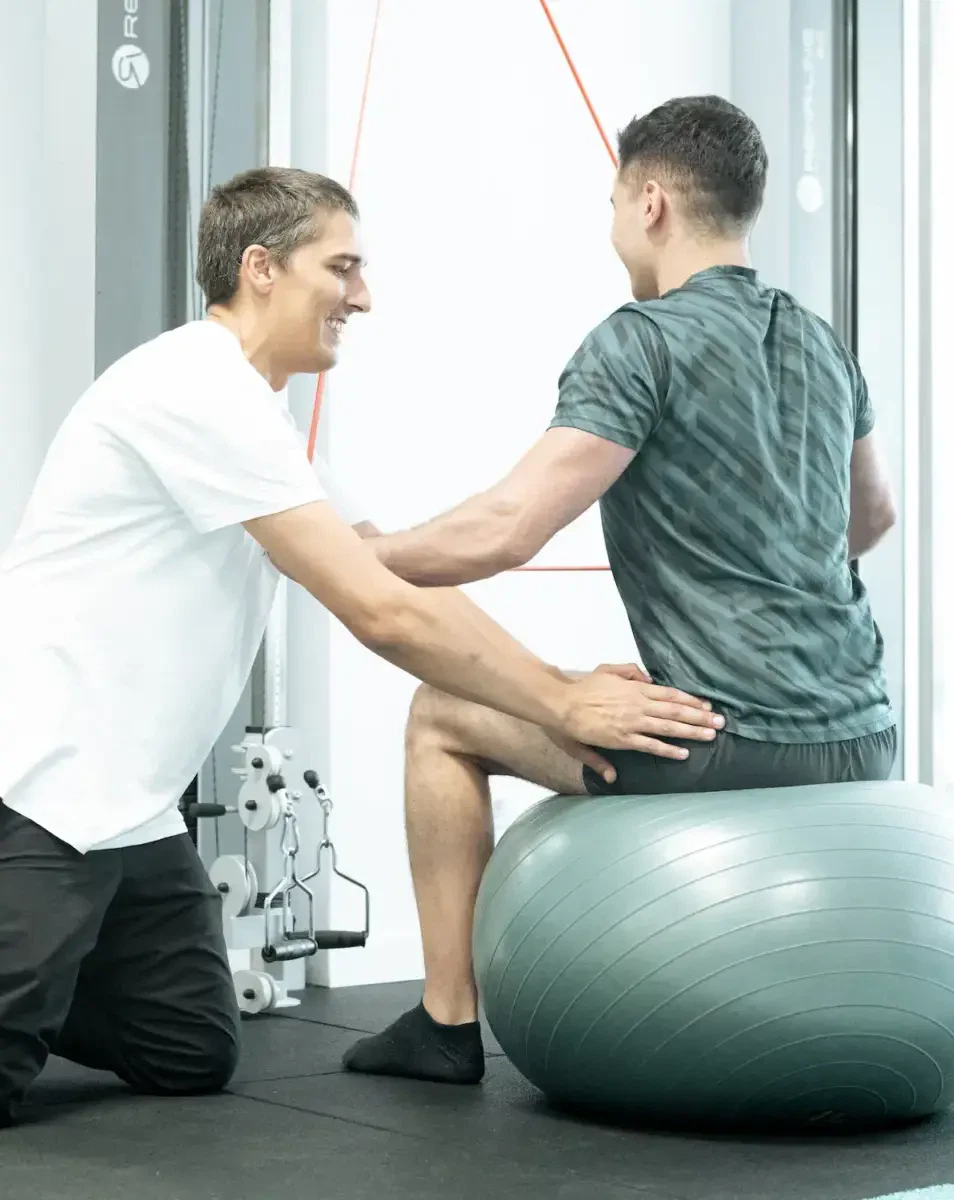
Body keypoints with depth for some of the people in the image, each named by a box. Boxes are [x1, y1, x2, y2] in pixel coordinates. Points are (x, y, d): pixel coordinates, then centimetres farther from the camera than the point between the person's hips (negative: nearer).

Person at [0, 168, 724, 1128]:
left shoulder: (239, 404, 14)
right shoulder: (201, 392, -19)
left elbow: (384, 588, 11)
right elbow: (381, 614, -22)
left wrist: (564, 684, 0)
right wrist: (564, 707, -15)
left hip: (118, 800, 10)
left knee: (192, 1058, 10)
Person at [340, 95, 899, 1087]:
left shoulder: (645, 343, -10)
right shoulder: (819, 346, 15)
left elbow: (504, 532, -18)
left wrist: (356, 558, -1)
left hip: (730, 745, -8)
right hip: (864, 745, 8)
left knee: (442, 716, 12)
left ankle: (447, 1021, 17)